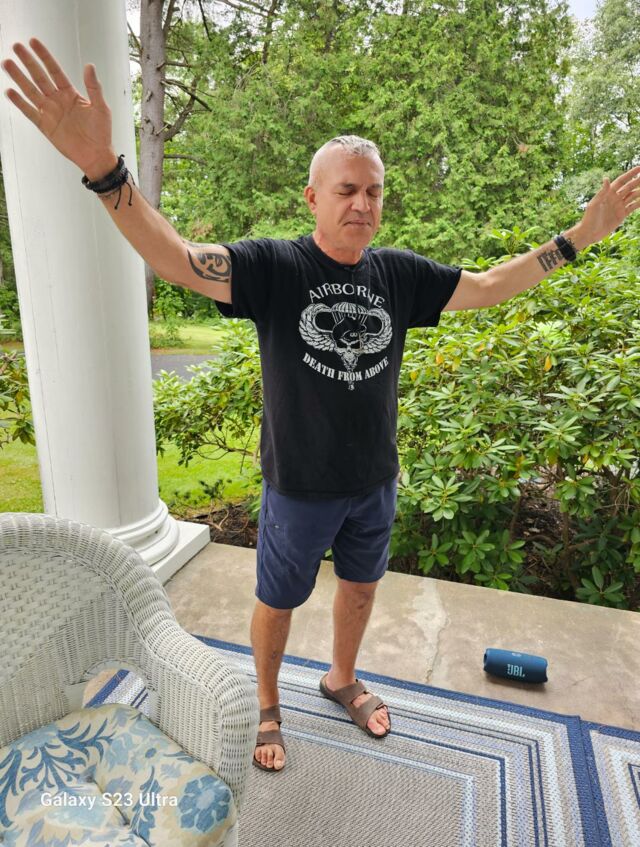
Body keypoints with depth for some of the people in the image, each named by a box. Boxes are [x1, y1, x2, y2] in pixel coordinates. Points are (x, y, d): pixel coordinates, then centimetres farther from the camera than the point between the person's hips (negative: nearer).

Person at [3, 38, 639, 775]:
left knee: (360, 584, 23)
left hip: (375, 482, 5)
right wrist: (102, 167, -44)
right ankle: (266, 706, 46)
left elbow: (490, 287, 5)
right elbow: (178, 260, -29)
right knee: (278, 600, 15)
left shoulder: (399, 273, -2)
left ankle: (342, 680, 54)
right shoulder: (274, 266, -15)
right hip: (300, 486, -4)